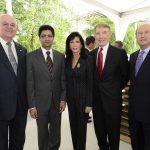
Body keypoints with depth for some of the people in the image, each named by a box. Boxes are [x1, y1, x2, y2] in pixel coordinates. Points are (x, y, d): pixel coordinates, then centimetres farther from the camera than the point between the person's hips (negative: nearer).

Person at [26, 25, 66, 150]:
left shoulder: (61, 56, 4)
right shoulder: (31, 56, -4)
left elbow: (64, 79, 5)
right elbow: (29, 82, -6)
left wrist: (63, 99, -2)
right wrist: (31, 105, -8)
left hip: (57, 102, 2)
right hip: (40, 102, -2)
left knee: (56, 134, 15)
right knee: (43, 134, 12)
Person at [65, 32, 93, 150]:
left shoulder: (88, 59, -11)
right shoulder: (67, 60, 4)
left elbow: (90, 83, -12)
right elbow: (66, 81, 8)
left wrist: (89, 103, -14)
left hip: (83, 98, -4)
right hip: (71, 99, 5)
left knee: (81, 127, 9)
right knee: (73, 127, 16)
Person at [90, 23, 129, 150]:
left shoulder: (120, 53, -10)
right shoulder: (92, 54, 2)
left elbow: (126, 75, -1)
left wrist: (116, 88, 2)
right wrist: (95, 89, 4)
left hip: (112, 98, -4)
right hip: (96, 98, 4)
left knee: (113, 130, 13)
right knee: (99, 129, 19)